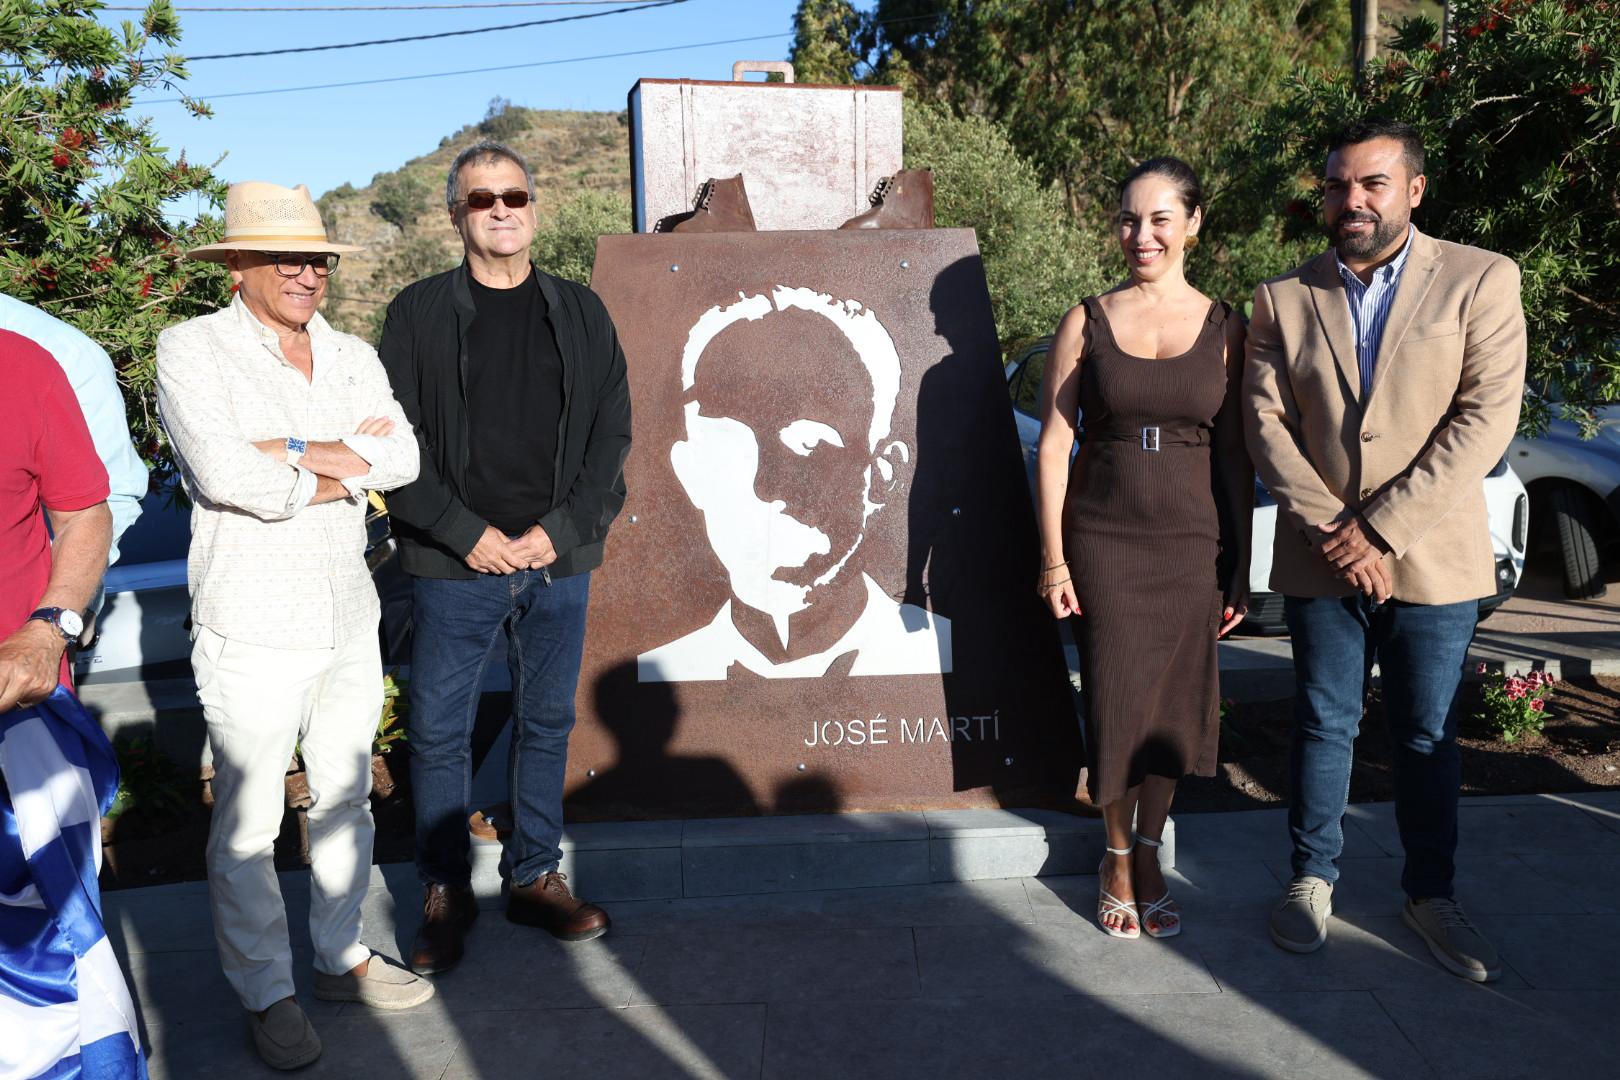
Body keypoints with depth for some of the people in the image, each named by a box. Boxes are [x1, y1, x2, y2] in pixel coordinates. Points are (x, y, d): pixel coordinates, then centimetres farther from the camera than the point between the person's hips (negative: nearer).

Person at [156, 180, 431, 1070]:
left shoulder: (353, 356, 9)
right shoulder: (192, 350, -7)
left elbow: (403, 457, -5)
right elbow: (228, 479, -20)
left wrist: (292, 450, -15)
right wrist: (346, 469, -9)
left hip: (349, 620, 6)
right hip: (252, 630, -5)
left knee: (345, 797, 17)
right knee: (248, 822, 5)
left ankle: (340, 958, 34)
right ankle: (266, 994, 22)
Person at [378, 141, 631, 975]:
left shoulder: (579, 313, 8)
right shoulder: (419, 313, 1)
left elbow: (612, 432, 5)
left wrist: (560, 530, -6)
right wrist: (467, 533, -12)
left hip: (559, 561, 2)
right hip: (454, 564, -2)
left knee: (548, 722, 11)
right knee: (439, 731, 5)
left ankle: (535, 876, 27)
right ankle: (444, 892, 21)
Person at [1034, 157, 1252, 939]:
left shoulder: (1223, 327, 3)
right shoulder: (1086, 323, 0)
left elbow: (1235, 454, 4)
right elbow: (1052, 444, -1)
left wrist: (1239, 567, 2)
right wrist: (1053, 557, -6)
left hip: (1192, 539, 1)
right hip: (1103, 538, -1)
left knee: (1174, 700, 8)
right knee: (1114, 698, 4)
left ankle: (1148, 854, 28)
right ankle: (1117, 859, 26)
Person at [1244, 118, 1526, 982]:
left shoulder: (1480, 280, -2)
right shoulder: (1283, 299, 5)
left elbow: (1487, 417, -10)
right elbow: (1266, 423, -1)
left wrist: (1383, 530, -15)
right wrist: (1330, 530, -13)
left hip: (1433, 556, -1)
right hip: (1320, 558, 1)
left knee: (1428, 735, 9)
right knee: (1324, 724, 10)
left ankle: (1430, 894, 25)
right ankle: (1313, 877, 25)